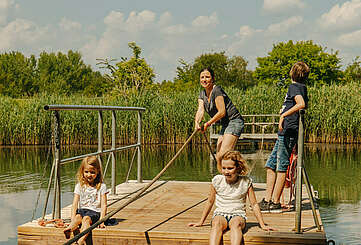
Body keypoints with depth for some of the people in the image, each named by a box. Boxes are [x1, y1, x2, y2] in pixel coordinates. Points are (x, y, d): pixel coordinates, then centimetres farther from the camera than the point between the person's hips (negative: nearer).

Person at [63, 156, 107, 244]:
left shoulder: (101, 186, 2)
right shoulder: (79, 186, 8)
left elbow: (103, 205, -1)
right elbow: (75, 204, 3)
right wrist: (72, 219, -11)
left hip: (95, 211, -3)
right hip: (82, 210, 3)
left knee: (86, 218, -34)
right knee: (78, 217, -30)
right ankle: (70, 229, -58)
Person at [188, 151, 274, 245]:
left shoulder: (246, 182, 0)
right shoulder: (217, 180, 2)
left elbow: (254, 204, 6)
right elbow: (210, 202, 14)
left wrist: (262, 225, 3)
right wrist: (201, 222, 16)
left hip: (238, 215, -1)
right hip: (220, 213, 1)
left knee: (236, 224, -38)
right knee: (217, 224, -36)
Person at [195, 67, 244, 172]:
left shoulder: (217, 90, -16)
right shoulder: (202, 94, 9)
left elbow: (222, 112, -19)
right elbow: (200, 109, -6)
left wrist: (207, 124, -17)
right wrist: (197, 122, -25)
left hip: (234, 122, -9)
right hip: (225, 125, 9)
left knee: (223, 155, -19)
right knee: (218, 157, 8)